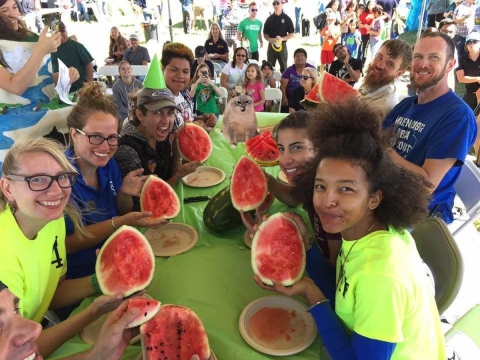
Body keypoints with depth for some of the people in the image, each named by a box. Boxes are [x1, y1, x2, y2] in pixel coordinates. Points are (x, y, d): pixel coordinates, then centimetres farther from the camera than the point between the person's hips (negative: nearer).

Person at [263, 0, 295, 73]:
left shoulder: (286, 18, 0)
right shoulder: (269, 19, 6)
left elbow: (292, 34, -1)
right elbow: (265, 34, 10)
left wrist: (282, 38, -18)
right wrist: (269, 39, -13)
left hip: (282, 46, -2)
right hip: (271, 46, 2)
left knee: (283, 67, 5)